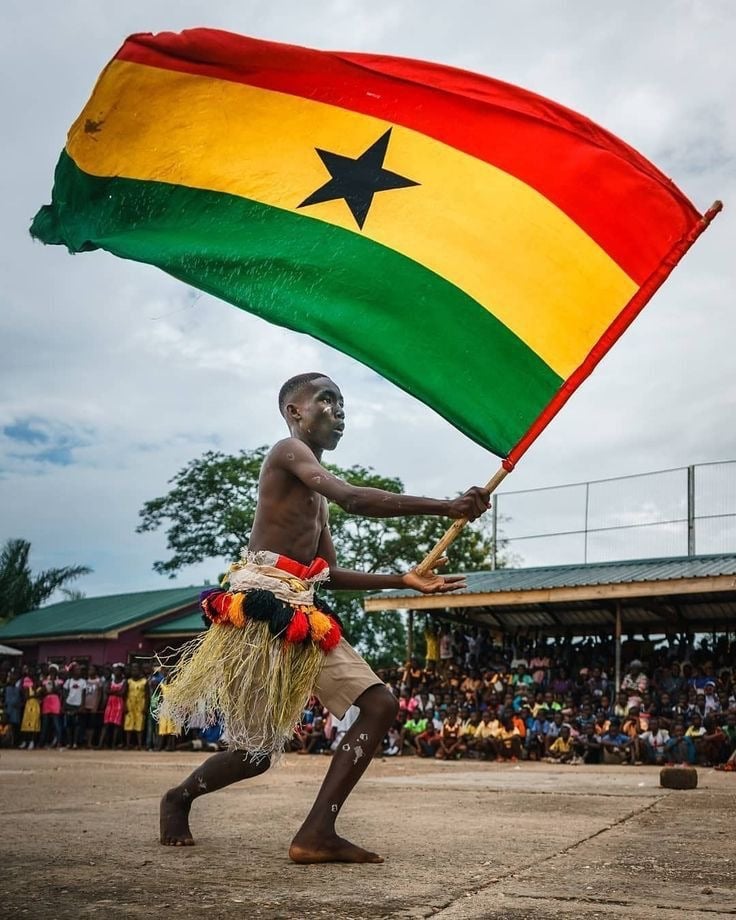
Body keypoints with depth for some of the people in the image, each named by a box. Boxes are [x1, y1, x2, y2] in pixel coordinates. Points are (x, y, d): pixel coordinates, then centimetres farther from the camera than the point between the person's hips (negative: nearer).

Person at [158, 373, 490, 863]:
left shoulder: (316, 490, 25)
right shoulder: (288, 451, -4)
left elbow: (331, 573, 22)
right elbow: (354, 499, -21)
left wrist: (403, 579, 15)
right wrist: (446, 507, -22)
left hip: (302, 616, 9)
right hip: (259, 609, -9)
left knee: (381, 704, -2)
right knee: (257, 751, -3)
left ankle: (317, 833, 0)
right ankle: (178, 798, 25)